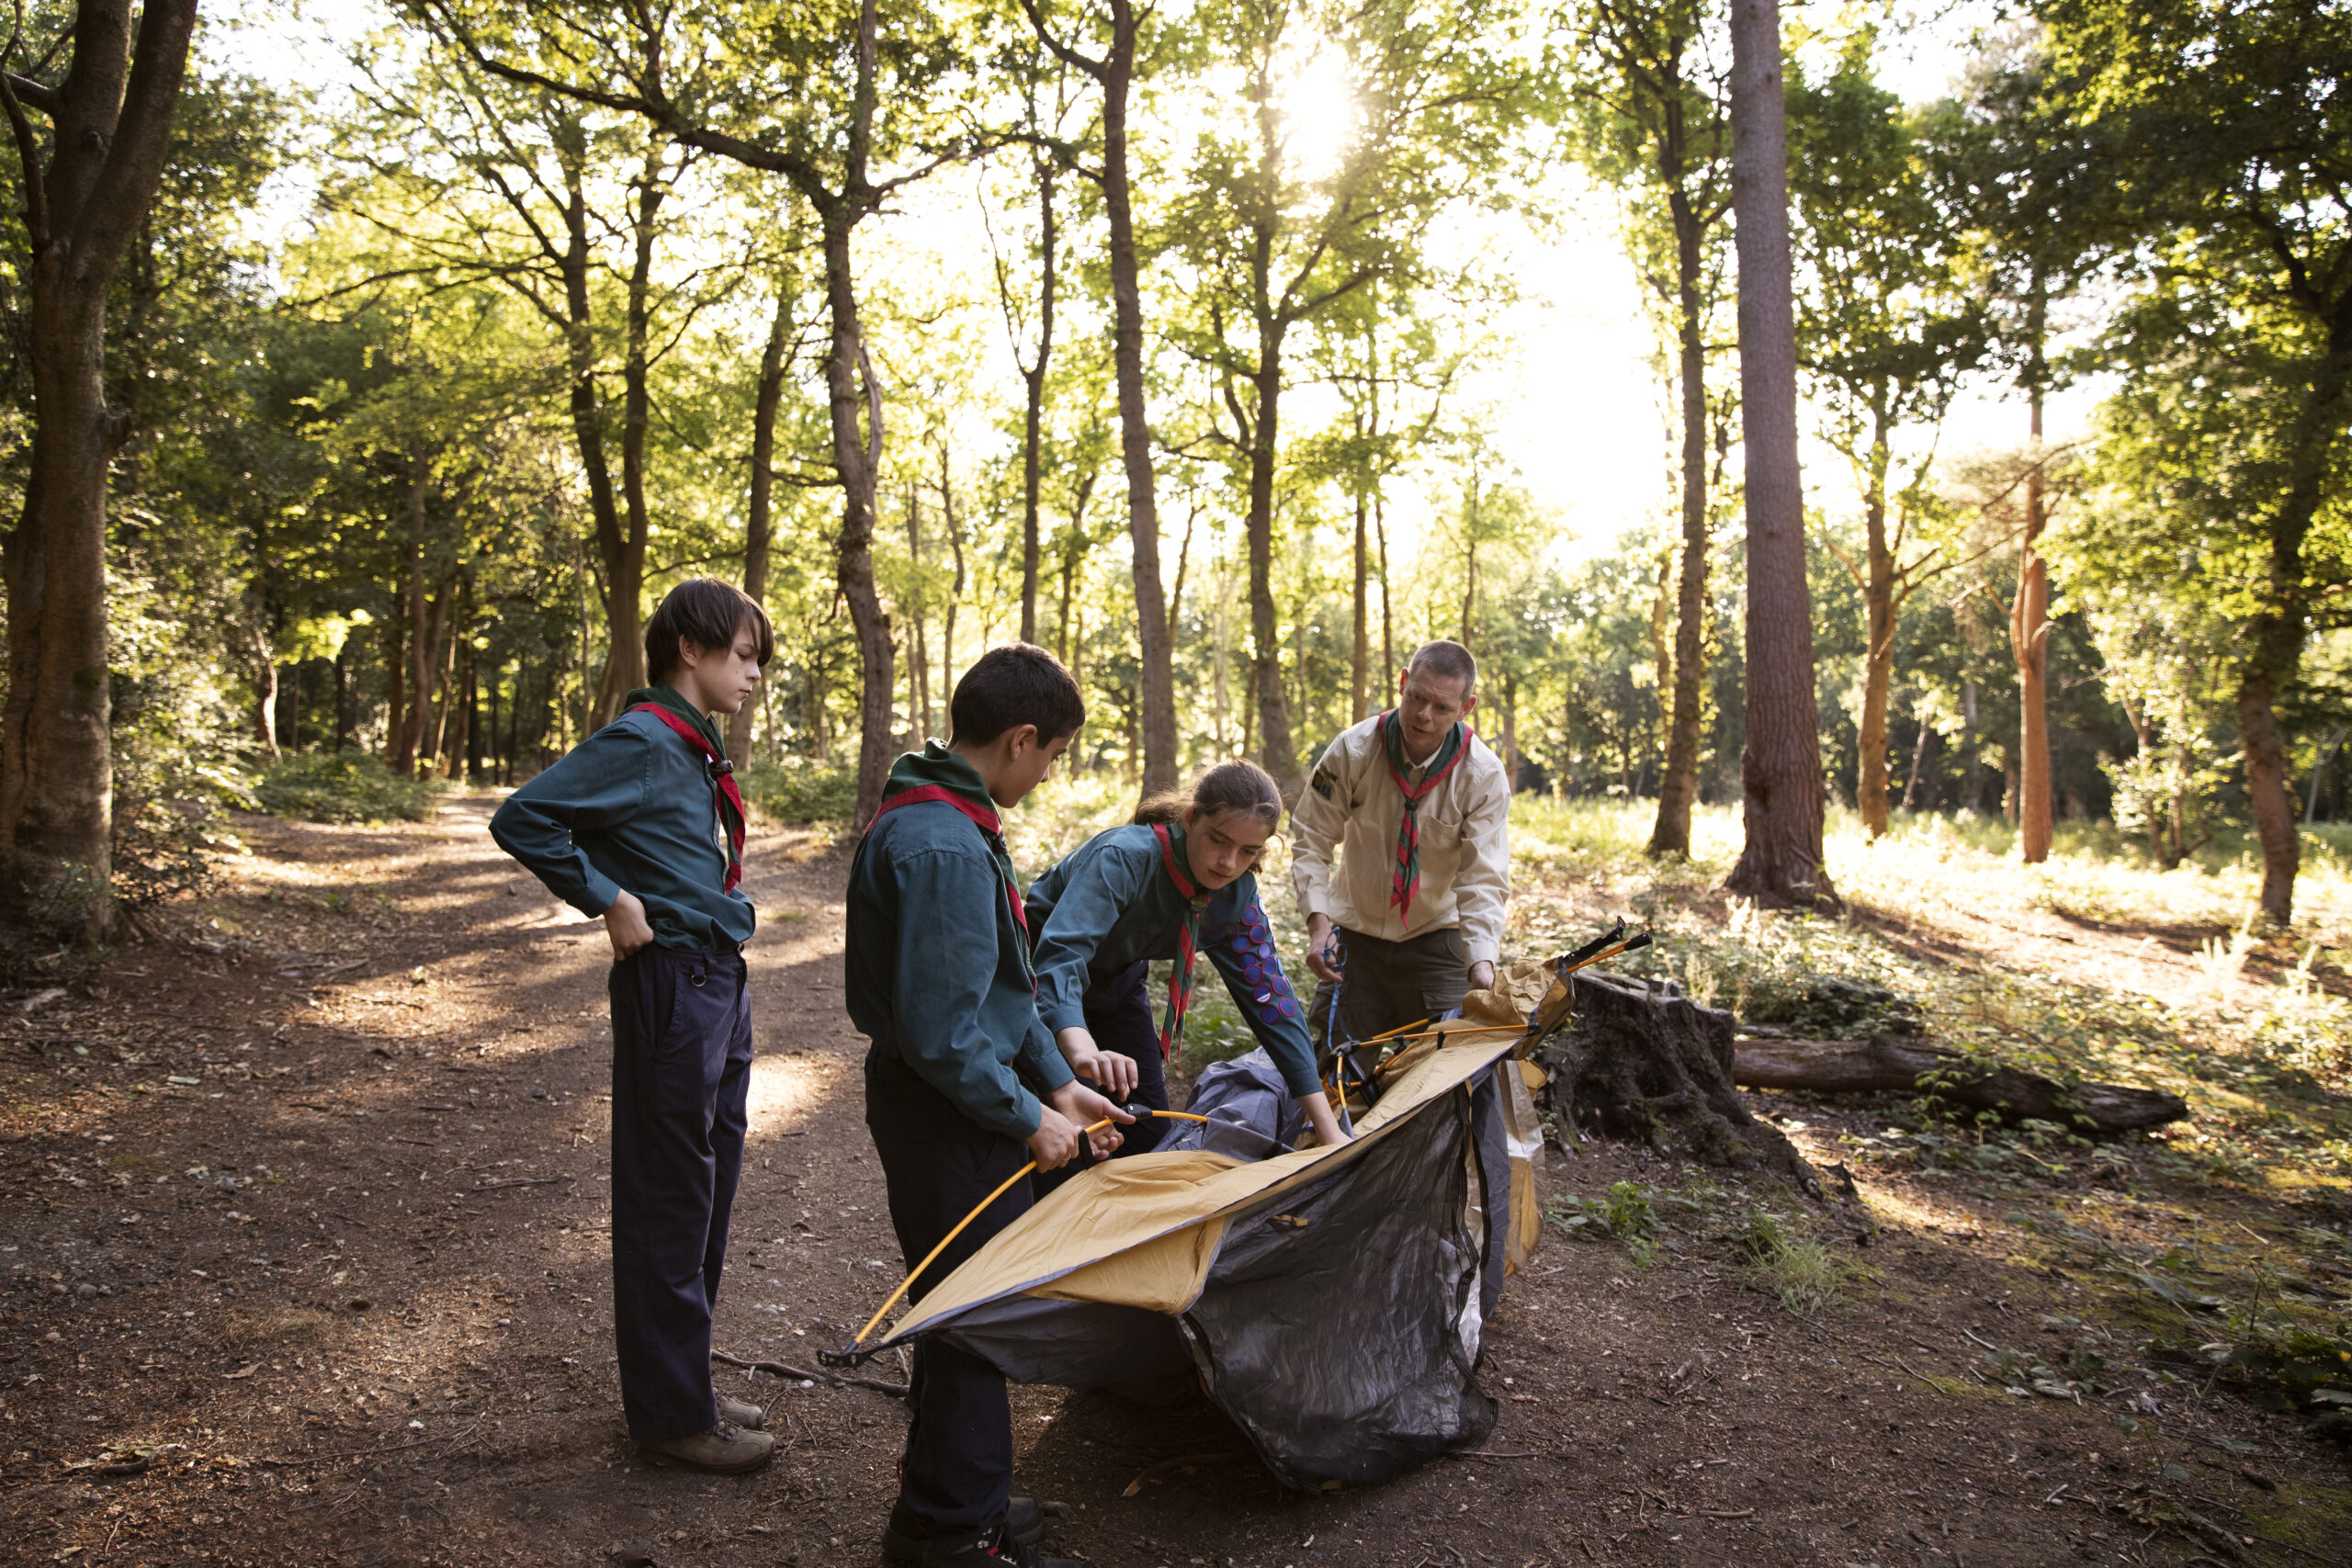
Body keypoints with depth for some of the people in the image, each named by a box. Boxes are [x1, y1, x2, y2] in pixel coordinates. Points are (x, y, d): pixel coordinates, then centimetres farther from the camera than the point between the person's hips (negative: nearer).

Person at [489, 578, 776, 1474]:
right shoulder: (643, 741, -14)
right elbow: (523, 819, -20)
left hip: (719, 980, 10)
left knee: (710, 1186, 17)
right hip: (671, 985, -10)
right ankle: (672, 1415, 13)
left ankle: (684, 1387, 31)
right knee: (670, 1198, 1)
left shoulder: (697, 747, 14)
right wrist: (608, 901, -16)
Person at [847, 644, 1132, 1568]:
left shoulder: (946, 822, 8)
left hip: (947, 1099, 11)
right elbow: (940, 1029, -27)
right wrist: (1028, 1118, -15)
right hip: (947, 1112, -11)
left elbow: (996, 981, 14)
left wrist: (1058, 1082, 11)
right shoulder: (945, 850, -26)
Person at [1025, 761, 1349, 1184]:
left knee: (1150, 1132, 5)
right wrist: (1081, 1048, -70)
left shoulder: (1236, 895, -16)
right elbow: (1062, 952, -50)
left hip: (1117, 986, 6)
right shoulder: (1125, 857, -37)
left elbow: (1269, 997, -14)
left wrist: (1328, 1130, -18)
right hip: (1045, 986, -6)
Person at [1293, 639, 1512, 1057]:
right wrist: (1318, 921, -22)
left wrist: (1482, 964, -36)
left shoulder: (1485, 776, -17)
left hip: (1436, 935, -1)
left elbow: (1483, 880, -21)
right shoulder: (1353, 749, -16)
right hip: (1355, 931, 1)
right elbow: (1312, 838, -8)